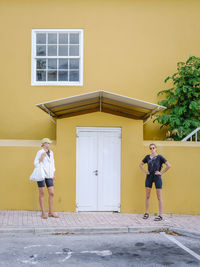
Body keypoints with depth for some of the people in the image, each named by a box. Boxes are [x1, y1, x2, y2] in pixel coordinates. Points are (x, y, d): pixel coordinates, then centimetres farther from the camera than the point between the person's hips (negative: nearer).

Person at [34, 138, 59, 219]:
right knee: (42, 194, -2)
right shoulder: (39, 152, -6)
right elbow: (36, 164, -7)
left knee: (52, 193, 1)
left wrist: (54, 174, 14)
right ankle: (43, 213, 7)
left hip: (48, 175, 6)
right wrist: (42, 157, -22)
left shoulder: (51, 152, 14)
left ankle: (50, 212, 10)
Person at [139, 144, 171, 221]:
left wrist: (161, 172, -9)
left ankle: (160, 215, 3)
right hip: (149, 177, 4)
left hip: (157, 177, -4)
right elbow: (141, 164, 20)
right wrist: (144, 171, 6)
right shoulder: (147, 157, 5)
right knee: (147, 196, 9)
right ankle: (146, 213, 20)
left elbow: (168, 165, -8)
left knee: (159, 197, 0)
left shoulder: (159, 157, -5)